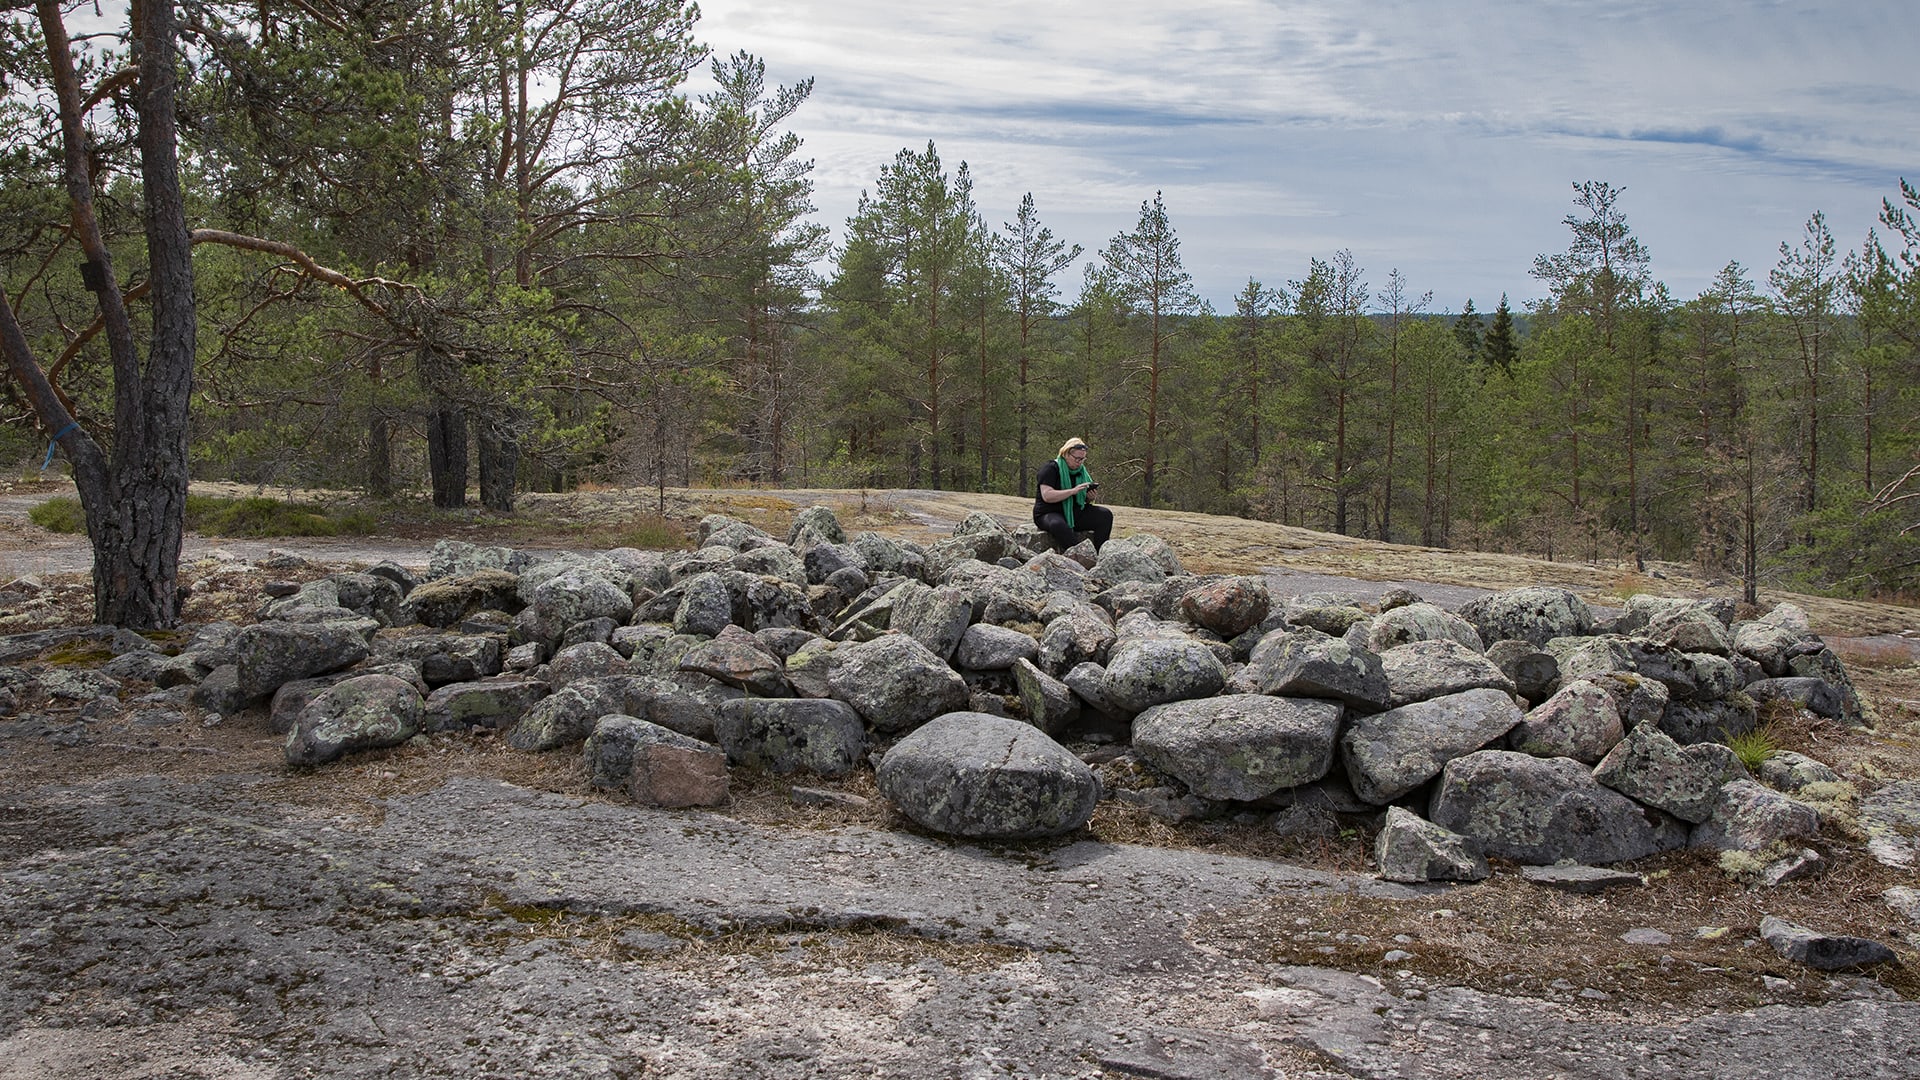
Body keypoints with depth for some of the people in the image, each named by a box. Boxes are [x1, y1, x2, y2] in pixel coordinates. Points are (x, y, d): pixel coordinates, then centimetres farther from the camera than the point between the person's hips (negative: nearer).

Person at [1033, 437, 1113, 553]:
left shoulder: (1081, 470, 12)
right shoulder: (1051, 468, -10)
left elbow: (1086, 500, 18)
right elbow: (1047, 496, -22)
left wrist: (1090, 497, -7)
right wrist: (1073, 491, -27)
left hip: (1074, 513, 7)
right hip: (1049, 513, -7)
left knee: (1105, 515, -14)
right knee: (1058, 525, -42)